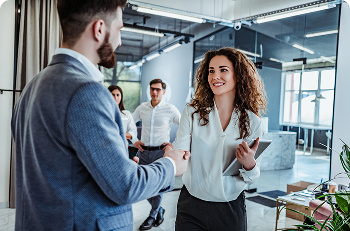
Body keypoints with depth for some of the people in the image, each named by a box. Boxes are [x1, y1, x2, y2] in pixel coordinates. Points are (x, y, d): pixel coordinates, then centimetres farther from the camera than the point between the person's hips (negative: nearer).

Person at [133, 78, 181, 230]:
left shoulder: (170, 109, -5)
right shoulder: (142, 108, 5)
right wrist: (134, 141, 8)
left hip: (160, 152, -4)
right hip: (144, 152, 4)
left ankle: (152, 216, 25)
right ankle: (159, 209, 31)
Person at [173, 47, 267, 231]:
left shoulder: (252, 121, -3)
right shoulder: (192, 112, -7)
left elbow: (251, 179, 3)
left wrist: (249, 164, -19)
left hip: (231, 210, 2)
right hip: (192, 207, -1)